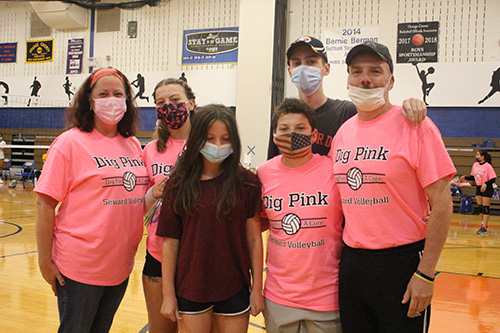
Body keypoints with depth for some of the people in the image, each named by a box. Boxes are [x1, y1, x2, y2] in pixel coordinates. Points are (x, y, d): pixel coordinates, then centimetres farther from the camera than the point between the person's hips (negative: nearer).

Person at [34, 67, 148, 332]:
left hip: (120, 266, 5)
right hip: (80, 267, -5)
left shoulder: (133, 145, 7)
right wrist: (44, 260, -12)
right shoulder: (70, 143, -9)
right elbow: (45, 204, -11)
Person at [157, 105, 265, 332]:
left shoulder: (247, 182, -5)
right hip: (190, 288, 1)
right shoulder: (178, 184, -2)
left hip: (234, 288, 0)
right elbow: (170, 242, -1)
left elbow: (254, 239, -3)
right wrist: (168, 294, -1)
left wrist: (257, 288, -3)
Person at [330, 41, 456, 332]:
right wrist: (340, 258, 11)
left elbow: (441, 202, -12)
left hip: (402, 263, -5)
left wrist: (425, 274, -14)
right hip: (351, 262, 5)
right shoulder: (343, 132, 7)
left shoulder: (415, 125, -9)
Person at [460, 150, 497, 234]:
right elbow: (473, 177, 15)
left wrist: (486, 184, -30)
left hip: (487, 189, -7)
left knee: (485, 208, -6)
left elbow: (493, 179, -16)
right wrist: (465, 177, 1)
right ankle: (484, 225, 23)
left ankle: (484, 228, -6)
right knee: (480, 208, 11)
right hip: (478, 188, 7)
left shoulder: (488, 166, -16)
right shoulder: (475, 165, 3)